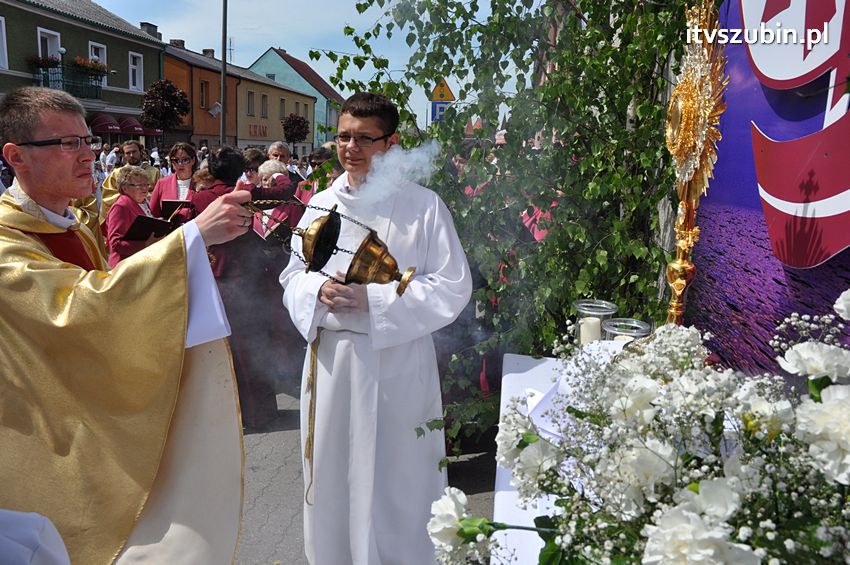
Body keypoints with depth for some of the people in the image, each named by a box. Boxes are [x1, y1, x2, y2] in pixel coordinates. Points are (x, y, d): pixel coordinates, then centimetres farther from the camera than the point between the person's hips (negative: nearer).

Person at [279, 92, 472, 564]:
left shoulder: (423, 205, -7)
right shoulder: (322, 204, 8)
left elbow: (453, 288, -10)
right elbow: (293, 275, 13)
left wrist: (372, 299, -18)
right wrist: (318, 289, -11)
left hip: (396, 365, -4)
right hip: (331, 359, 4)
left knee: (394, 485, 8)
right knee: (334, 478, 15)